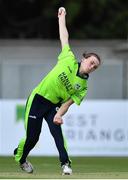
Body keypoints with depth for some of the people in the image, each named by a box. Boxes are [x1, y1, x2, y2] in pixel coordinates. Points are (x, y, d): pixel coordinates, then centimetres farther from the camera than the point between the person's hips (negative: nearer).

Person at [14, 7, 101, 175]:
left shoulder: (83, 86, -4)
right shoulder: (69, 60, -8)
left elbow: (68, 102, -10)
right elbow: (64, 38, 1)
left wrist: (59, 115, -26)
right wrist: (62, 17, 6)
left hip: (54, 105, 2)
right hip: (37, 99, -2)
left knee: (57, 131, -22)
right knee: (32, 137, -2)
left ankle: (65, 163, -21)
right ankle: (20, 157, 26)